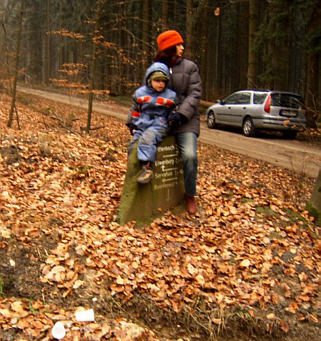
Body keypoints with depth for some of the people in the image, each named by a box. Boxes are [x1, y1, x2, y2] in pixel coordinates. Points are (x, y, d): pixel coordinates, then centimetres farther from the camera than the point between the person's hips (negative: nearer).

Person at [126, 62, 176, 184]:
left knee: (146, 139, -32)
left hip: (159, 125, -4)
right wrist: (132, 126, 16)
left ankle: (147, 167, -35)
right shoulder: (140, 93, 10)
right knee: (132, 146, -8)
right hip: (142, 126, 4)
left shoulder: (170, 96, 5)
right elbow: (134, 111, 19)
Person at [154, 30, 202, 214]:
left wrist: (181, 114, -18)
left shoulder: (190, 67, 5)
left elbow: (194, 95, -3)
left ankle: (190, 196, 3)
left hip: (185, 120, -2)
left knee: (189, 155, -20)